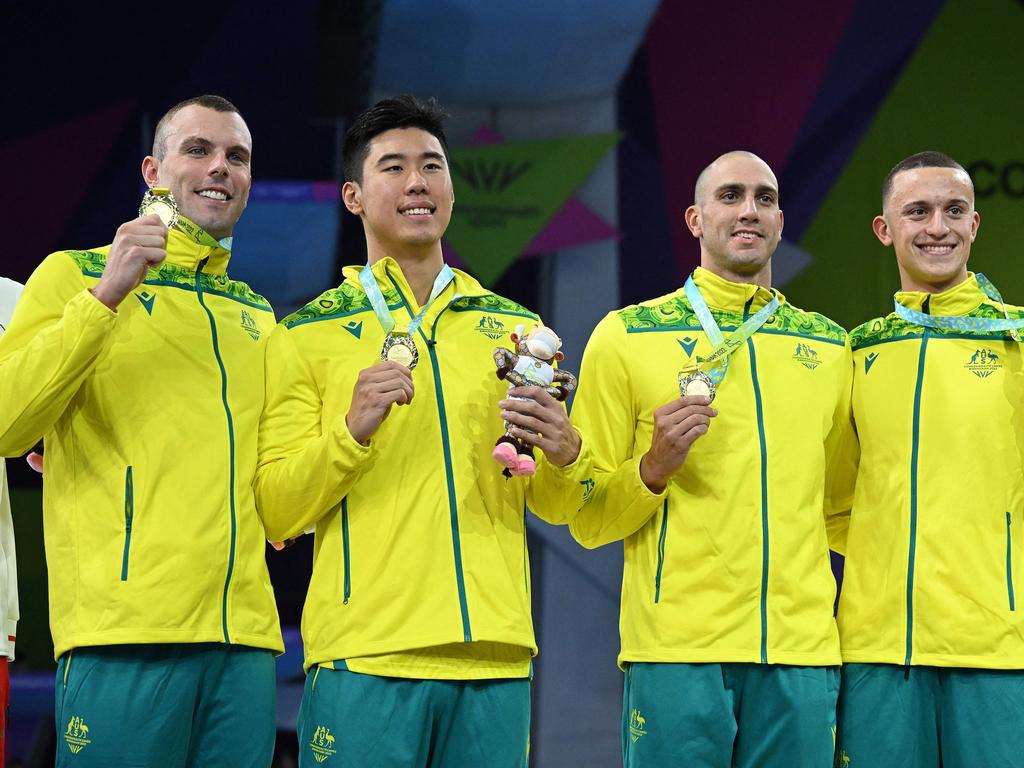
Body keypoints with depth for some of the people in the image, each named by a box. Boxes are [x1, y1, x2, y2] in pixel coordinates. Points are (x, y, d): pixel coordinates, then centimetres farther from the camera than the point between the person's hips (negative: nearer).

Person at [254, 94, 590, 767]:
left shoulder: (515, 329, 16)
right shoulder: (309, 335, 6)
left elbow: (554, 507, 17)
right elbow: (277, 515, 0)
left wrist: (564, 458, -5)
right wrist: (353, 429, -15)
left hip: (494, 657, 3)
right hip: (365, 658, -3)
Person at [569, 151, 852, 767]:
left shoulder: (831, 346, 15)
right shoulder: (626, 336, 5)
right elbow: (587, 519, 4)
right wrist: (653, 469, -12)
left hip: (803, 646, 3)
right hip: (676, 648, -3)